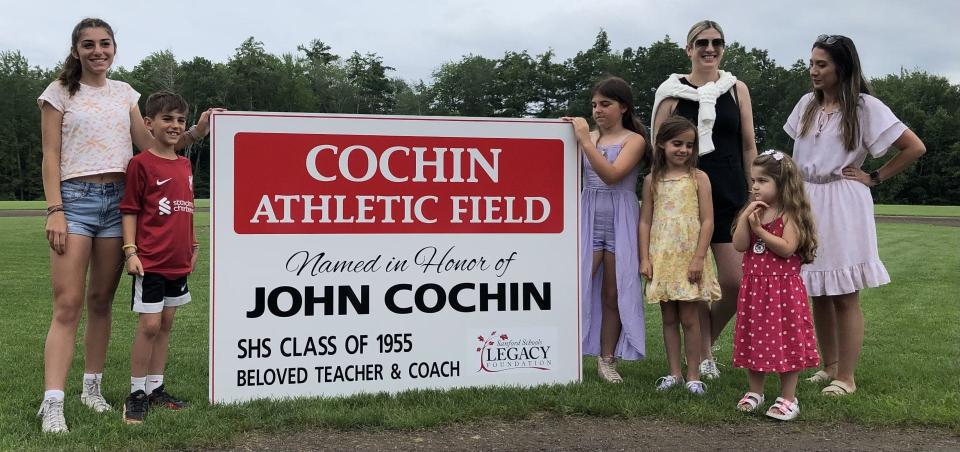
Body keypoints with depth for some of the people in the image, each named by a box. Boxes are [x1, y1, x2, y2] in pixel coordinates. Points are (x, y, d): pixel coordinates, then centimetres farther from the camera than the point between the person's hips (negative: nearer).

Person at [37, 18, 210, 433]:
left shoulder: (125, 93, 14)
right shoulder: (60, 92, 3)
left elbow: (150, 147, 8)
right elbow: (50, 156, -2)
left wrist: (194, 133, -5)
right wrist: (54, 210, -12)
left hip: (118, 197, 4)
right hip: (75, 196, -4)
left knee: (101, 301, 8)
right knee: (68, 304, -11)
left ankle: (92, 388, 19)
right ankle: (52, 404, -13)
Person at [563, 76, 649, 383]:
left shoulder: (634, 140, -1)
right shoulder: (587, 137, 8)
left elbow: (612, 174, -17)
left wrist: (584, 140, -18)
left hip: (619, 222, -2)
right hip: (589, 219, 2)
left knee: (613, 296, 6)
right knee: (576, 286, -10)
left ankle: (607, 360, 16)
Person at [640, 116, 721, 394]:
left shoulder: (698, 178, 0)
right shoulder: (652, 180, 7)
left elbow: (707, 221, -4)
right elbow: (645, 221, 6)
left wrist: (699, 258, -12)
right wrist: (644, 258, -1)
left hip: (689, 258, -2)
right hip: (662, 259, 3)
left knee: (689, 318, 0)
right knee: (669, 318, 8)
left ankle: (693, 376, 8)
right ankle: (674, 373, 16)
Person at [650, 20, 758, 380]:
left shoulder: (736, 89, 8)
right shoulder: (672, 92, 3)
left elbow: (749, 146, 10)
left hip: (729, 193, 1)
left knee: (736, 282, -5)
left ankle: (706, 340, 23)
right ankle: (703, 356, 17)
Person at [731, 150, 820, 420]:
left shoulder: (790, 214, -9)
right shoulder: (752, 212, 8)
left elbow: (788, 248, -21)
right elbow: (739, 245, -3)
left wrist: (759, 229, -20)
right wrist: (746, 216, -13)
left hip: (783, 286, -5)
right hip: (754, 286, 6)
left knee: (786, 340, 1)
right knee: (755, 339, 12)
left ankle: (788, 398, 11)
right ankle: (755, 391, 26)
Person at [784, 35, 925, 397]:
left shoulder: (865, 107, -5)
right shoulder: (807, 104, 10)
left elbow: (915, 147, -5)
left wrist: (874, 178, -4)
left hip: (842, 207, -5)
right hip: (807, 203, 5)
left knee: (844, 295, -3)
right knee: (818, 294, 9)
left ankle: (846, 378, 4)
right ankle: (829, 367, 21)